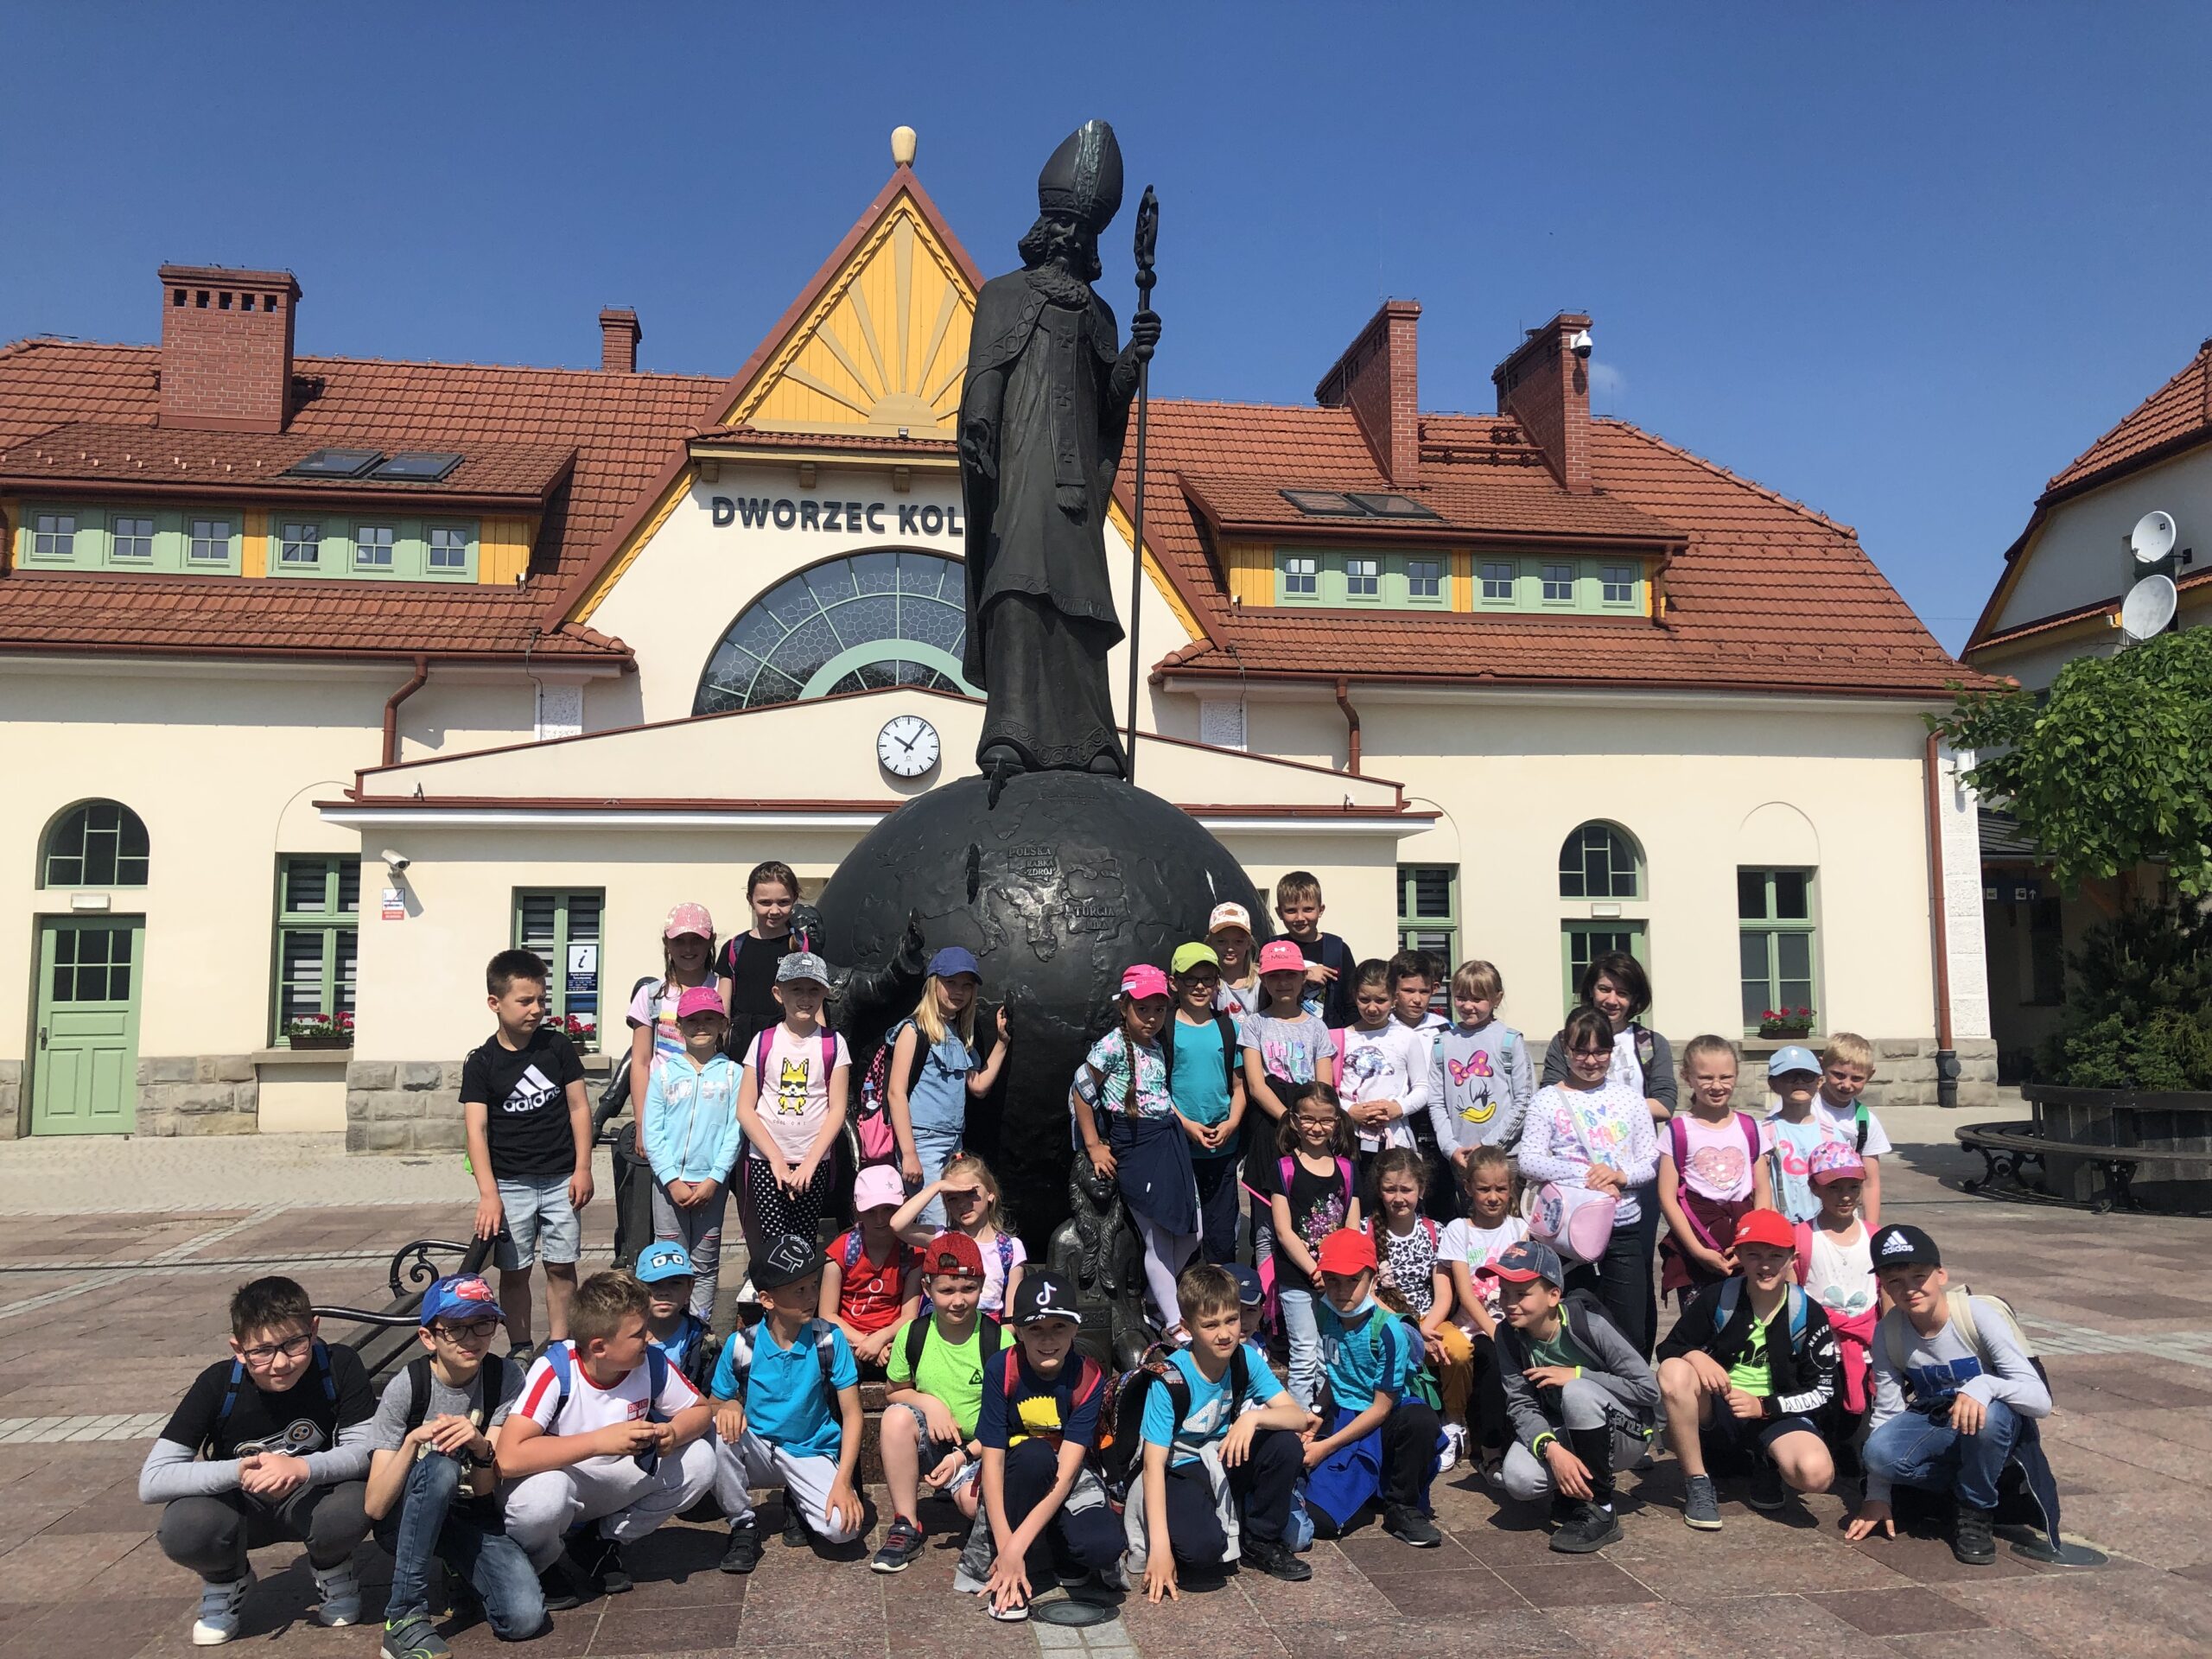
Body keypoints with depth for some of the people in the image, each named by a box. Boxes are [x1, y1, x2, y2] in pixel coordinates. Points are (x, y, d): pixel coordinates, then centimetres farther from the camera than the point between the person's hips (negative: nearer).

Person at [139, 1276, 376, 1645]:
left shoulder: (338, 1366, -23)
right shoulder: (218, 1385, -22)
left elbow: (365, 1449, -22)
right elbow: (150, 1482, -25)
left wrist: (303, 1468, -41)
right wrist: (237, 1471, -39)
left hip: (311, 1501, 0)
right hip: (240, 1507, 1)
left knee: (354, 1507, -34)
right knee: (183, 1528, -32)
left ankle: (332, 1571, 4)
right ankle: (226, 1582, 5)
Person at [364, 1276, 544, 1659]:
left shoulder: (505, 1379, -12)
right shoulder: (406, 1387, -17)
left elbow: (485, 1488, -15)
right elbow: (374, 1507, -21)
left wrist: (481, 1448, -36)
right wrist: (413, 1441, -36)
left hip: (474, 1519, 2)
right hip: (407, 1519, -2)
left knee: (524, 1617, -25)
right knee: (439, 1466, -36)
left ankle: (462, 1569, 7)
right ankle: (404, 1618, -26)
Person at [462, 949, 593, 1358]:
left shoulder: (557, 1046, 0)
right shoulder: (482, 1062, -5)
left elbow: (578, 1107, 4)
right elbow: (476, 1128, -10)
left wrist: (582, 1168, -2)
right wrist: (488, 1193, -17)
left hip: (560, 1179, 1)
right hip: (510, 1182, -1)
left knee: (561, 1266, 5)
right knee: (514, 1271, 6)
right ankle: (520, 1350, 19)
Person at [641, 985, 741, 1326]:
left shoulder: (733, 1074, 2)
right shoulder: (664, 1072, 4)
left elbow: (733, 1132, -1)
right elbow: (652, 1132, 0)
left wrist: (714, 1179, -10)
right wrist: (673, 1180, -9)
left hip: (711, 1182, 0)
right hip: (670, 1180, 0)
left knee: (705, 1264, 6)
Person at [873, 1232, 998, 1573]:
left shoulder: (997, 1340, -10)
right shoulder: (913, 1334, -3)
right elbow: (895, 1393, 10)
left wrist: (963, 1456, -19)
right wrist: (927, 1401, -12)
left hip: (979, 1448, -3)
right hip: (928, 1444, 3)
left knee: (975, 1501, -33)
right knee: (898, 1415, -28)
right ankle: (907, 1526, -16)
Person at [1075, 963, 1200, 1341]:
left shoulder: (1156, 1047, 9)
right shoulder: (1112, 1046, -13)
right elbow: (1081, 1094, -9)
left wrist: (1188, 1124, 8)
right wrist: (1094, 1146, -7)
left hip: (1169, 1139, 8)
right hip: (1135, 1144, -7)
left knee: (1190, 1232, 10)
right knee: (1159, 1240, -3)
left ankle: (1157, 1302, 29)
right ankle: (1173, 1325, 8)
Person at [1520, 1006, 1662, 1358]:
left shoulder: (1628, 1095, 9)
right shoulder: (1548, 1100, 1)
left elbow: (1652, 1160, 7)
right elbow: (1529, 1162, -8)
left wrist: (1623, 1175, -13)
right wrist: (1586, 1177, -18)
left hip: (1624, 1227, 2)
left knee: (1631, 1335, 5)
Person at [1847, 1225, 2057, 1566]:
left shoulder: (1980, 1315, -22)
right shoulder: (1888, 1332, -11)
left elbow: (2041, 1400, -26)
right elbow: (1886, 1412, -4)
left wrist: (1985, 1385, -47)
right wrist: (1877, 1495, -5)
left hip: (1996, 1426, -2)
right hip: (1934, 1426, 2)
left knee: (1989, 1414, -39)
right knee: (1879, 1451, -30)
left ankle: (1975, 1511, -11)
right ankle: (1960, 1491, -1)